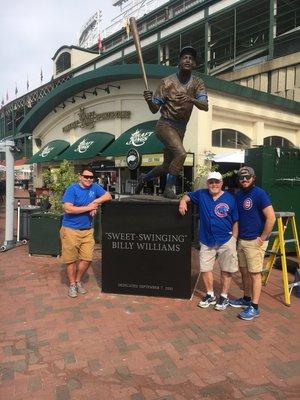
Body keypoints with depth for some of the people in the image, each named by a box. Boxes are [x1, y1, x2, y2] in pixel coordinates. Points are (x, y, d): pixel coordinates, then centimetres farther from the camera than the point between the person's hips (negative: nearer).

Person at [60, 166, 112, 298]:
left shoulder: (94, 187, 6)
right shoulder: (72, 189, -10)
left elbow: (108, 196, 4)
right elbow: (68, 209, -19)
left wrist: (95, 202, -13)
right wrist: (88, 208, -17)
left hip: (87, 230, 5)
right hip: (71, 230, -5)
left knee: (87, 259, 6)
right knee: (71, 259, 5)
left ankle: (78, 281, 29)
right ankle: (72, 284, 24)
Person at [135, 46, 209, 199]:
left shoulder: (197, 83, 1)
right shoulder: (167, 82, -6)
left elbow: (205, 106, -14)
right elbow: (154, 110, -6)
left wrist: (190, 99, -33)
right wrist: (149, 100, -28)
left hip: (181, 128, 5)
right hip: (165, 125, -5)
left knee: (167, 166, 12)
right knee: (181, 153, -28)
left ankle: (143, 178, 38)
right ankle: (169, 189, -13)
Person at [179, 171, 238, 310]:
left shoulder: (230, 199, -3)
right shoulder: (201, 194, 2)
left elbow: (235, 221, 0)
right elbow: (188, 196, 17)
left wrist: (234, 240, -5)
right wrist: (183, 201, -7)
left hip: (226, 241, -2)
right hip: (206, 241, 2)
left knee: (226, 270, 8)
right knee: (205, 269, 9)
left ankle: (224, 297, 24)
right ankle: (210, 295, 27)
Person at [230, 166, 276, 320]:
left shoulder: (259, 194, -14)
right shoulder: (238, 195, 10)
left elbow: (271, 218, -20)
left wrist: (262, 238, -16)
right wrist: (236, 236, 13)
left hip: (255, 242, -8)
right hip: (241, 240, 8)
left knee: (255, 274, 0)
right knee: (244, 271, 17)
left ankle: (254, 307, 10)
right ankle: (246, 299, 33)